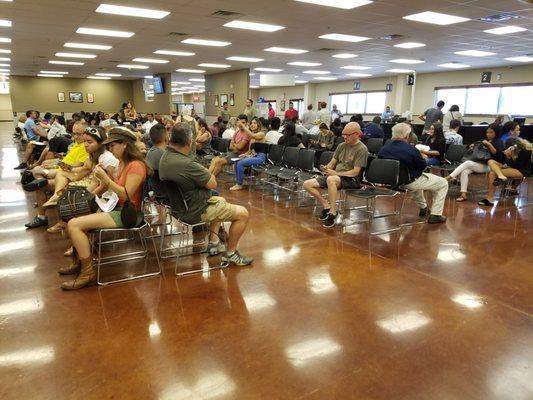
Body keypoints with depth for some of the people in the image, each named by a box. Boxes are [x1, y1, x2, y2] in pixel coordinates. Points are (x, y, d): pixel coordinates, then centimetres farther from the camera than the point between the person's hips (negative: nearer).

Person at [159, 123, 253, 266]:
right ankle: (230, 254, 11)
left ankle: (213, 243, 29)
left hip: (179, 205, 10)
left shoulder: (166, 156, -1)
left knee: (221, 200, 31)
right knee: (243, 213, -4)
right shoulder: (186, 164, -32)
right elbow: (213, 184, -18)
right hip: (194, 211, -10)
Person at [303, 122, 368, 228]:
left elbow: (355, 172, -15)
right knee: (307, 184, -8)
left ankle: (333, 211, -28)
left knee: (331, 180, -42)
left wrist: (336, 173, -19)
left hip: (351, 180, -8)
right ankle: (326, 205, -2)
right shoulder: (342, 145, 13)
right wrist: (326, 168, -7)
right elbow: (332, 163, 17)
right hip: (334, 175, 8)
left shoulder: (362, 149, -9)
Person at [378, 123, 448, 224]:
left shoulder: (385, 146, -10)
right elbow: (423, 167, -15)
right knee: (443, 183, 12)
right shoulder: (411, 149, -26)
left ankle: (423, 208, 50)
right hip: (410, 182, -7)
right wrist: (421, 157, 8)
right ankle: (435, 215, 9)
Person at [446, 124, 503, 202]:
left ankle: (449, 177, -32)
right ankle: (463, 194, -30)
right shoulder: (485, 141, 23)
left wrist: (489, 145, -22)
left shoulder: (499, 142, 3)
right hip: (479, 163, 6)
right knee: (464, 172, -24)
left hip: (488, 165, -6)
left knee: (467, 163, -29)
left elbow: (496, 154, -13)